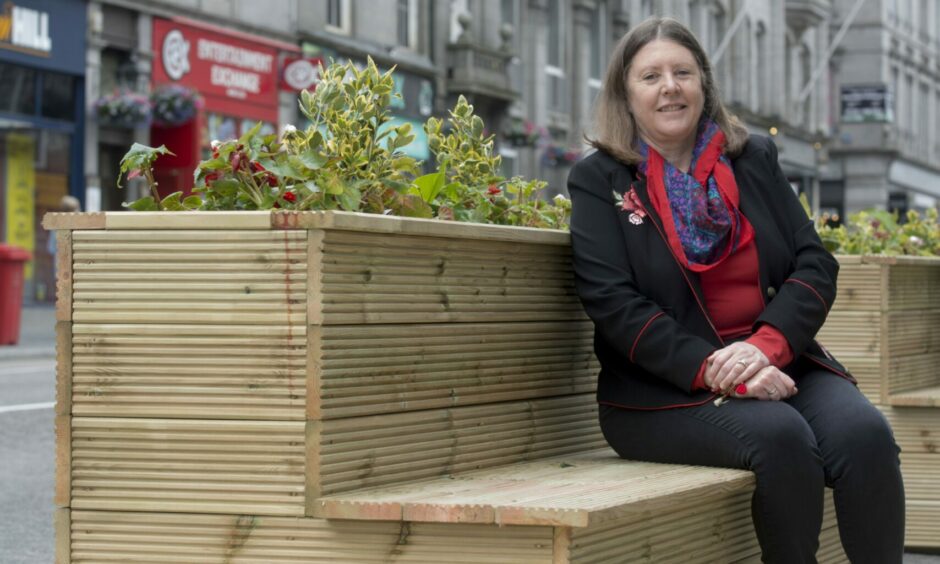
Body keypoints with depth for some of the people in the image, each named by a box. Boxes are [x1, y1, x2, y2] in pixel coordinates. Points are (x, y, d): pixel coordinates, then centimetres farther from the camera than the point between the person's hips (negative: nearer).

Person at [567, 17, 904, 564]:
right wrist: (713, 370, -20)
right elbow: (613, 302, -8)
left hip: (779, 366, 4)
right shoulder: (600, 180, 3)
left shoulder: (755, 159, 13)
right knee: (781, 437, -32)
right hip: (667, 390, -3)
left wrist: (765, 345, -14)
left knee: (865, 434, -26)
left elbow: (815, 265, 5)